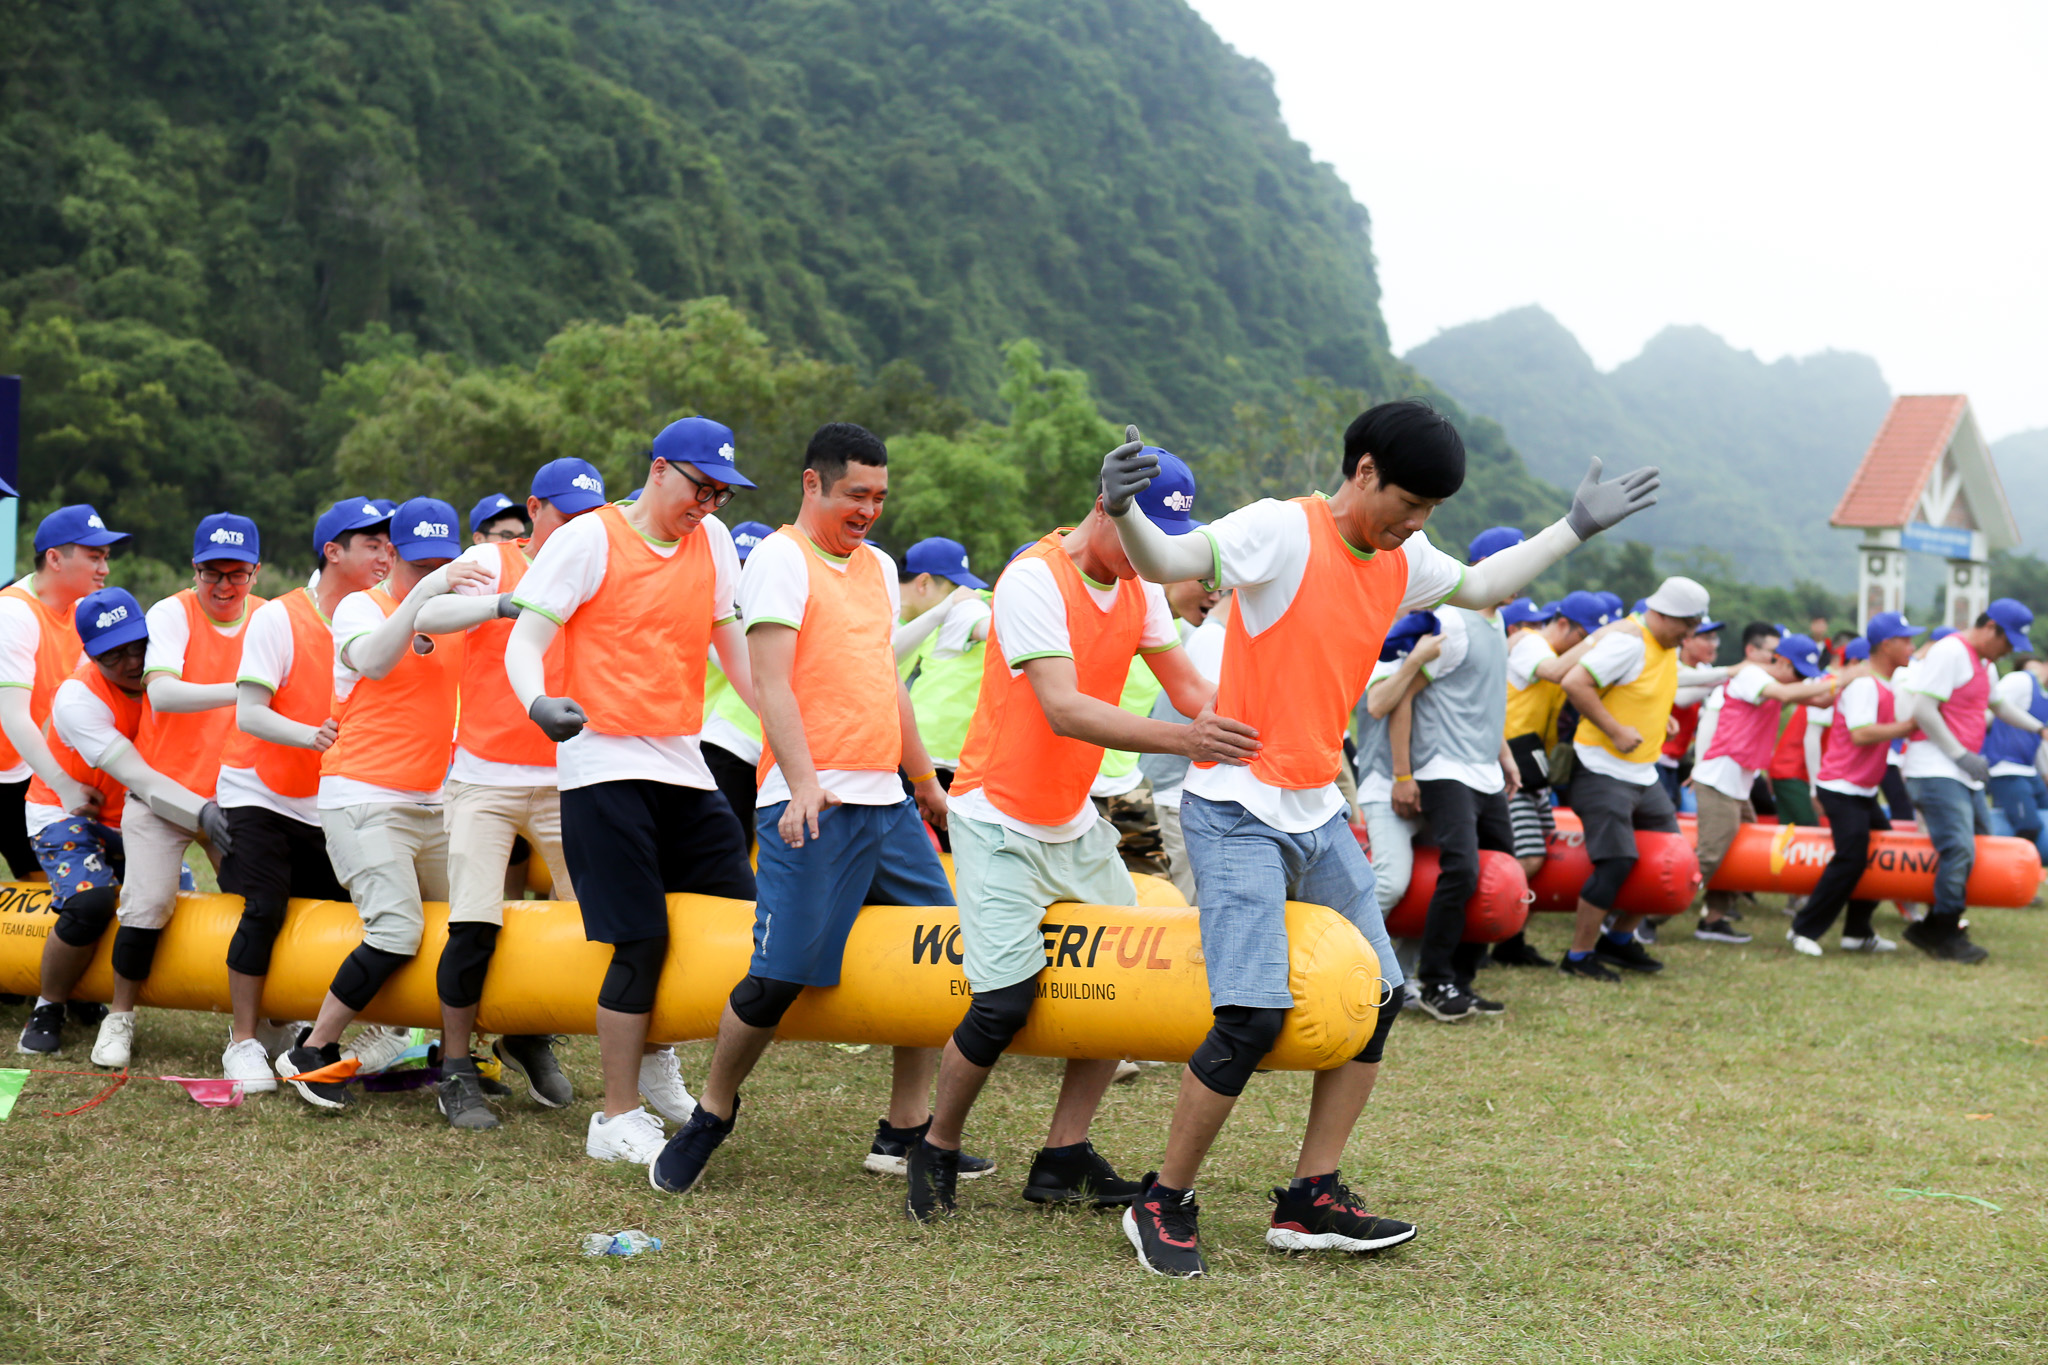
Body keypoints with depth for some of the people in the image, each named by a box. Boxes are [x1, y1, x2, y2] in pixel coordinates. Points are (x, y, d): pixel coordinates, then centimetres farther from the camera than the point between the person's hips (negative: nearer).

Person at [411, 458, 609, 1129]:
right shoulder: (492, 562, -1)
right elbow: (427, 617, -19)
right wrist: (507, 603, -36)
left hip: (564, 783, 4)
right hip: (485, 780, -4)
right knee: (475, 926, -12)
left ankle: (530, 1039, 23)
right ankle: (456, 1069, 5)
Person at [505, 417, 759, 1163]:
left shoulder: (712, 542, 11)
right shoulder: (589, 539, -6)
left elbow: (735, 650, 18)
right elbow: (523, 642, -9)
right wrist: (538, 701, -30)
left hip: (683, 766, 6)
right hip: (605, 763, -6)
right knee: (640, 941, -9)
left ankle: (654, 1055, 26)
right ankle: (617, 1122, 3)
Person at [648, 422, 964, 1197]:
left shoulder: (878, 566, 19)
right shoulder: (781, 559, -5)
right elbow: (771, 683, -13)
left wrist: (926, 780, 29)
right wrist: (802, 782, -24)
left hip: (888, 801, 8)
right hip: (814, 806, -8)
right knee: (778, 977, -10)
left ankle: (905, 1135, 15)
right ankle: (710, 1119, 11)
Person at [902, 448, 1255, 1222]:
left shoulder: (1139, 589, 4)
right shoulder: (1034, 580, -21)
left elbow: (1185, 682, 3)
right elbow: (1063, 709, -32)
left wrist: (1231, 725, -19)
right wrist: (1182, 740, -42)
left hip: (1075, 823, 8)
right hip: (1000, 819, -8)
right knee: (1006, 998, -15)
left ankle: (1064, 1162, 11)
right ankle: (937, 1152, 8)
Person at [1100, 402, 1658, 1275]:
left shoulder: (1403, 562, 9)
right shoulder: (1281, 531, -14)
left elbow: (1483, 586, 29)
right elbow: (1169, 562, -28)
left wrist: (1574, 529, 26)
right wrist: (1121, 511, -48)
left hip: (1318, 811, 9)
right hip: (1238, 809, -9)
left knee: (1374, 998, 7)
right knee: (1254, 1015, -17)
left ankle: (1310, 1203, 16)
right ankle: (1164, 1206, -1)